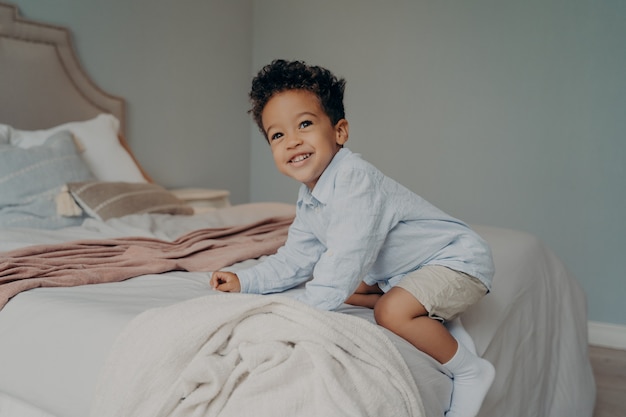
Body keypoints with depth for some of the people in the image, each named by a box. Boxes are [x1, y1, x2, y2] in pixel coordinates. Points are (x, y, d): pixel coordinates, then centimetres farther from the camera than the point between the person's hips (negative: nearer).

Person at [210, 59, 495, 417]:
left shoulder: (354, 180, -31)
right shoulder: (309, 200, 0)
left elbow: (345, 257, -37)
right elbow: (296, 259, 8)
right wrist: (245, 281, -1)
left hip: (459, 258, -10)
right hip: (400, 267, 10)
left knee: (393, 312, -29)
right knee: (343, 288, 11)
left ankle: (471, 371, -4)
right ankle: (437, 320, 11)